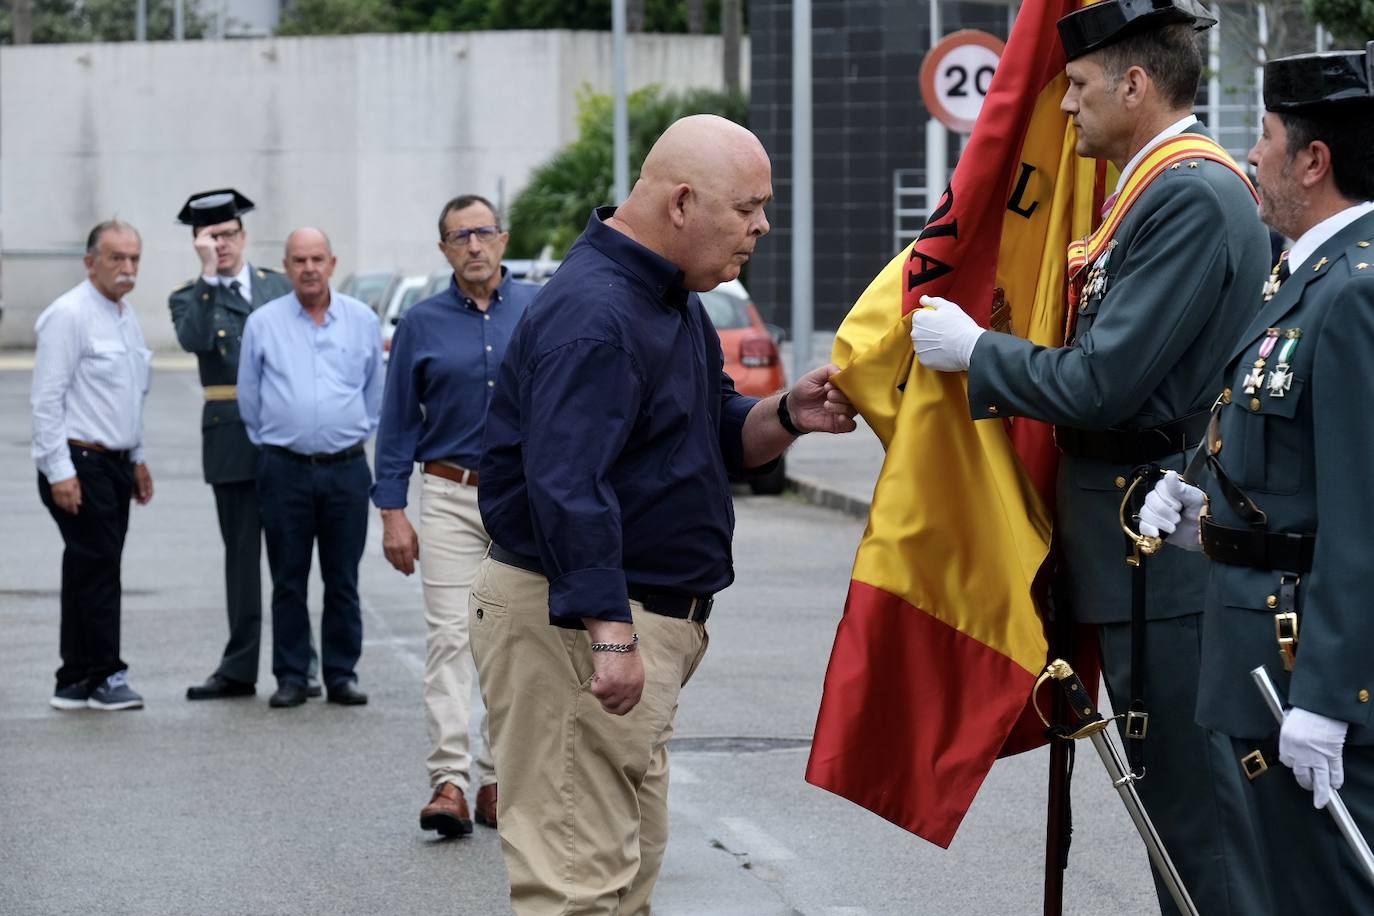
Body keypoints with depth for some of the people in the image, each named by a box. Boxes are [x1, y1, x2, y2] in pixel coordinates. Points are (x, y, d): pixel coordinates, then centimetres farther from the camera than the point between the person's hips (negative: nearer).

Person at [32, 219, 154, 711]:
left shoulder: (127, 316, 15)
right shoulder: (68, 315, -13)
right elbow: (47, 399, -15)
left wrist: (138, 460, 22)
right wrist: (59, 471, -19)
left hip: (115, 463, 9)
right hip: (79, 465, -9)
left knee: (89, 573, 10)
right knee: (96, 571, -7)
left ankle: (75, 684, 14)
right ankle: (104, 677, -1)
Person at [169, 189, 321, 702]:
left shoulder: (279, 287, 11)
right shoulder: (190, 297, 5)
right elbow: (195, 339, -16)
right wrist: (208, 275, -16)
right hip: (232, 439, -1)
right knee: (241, 553, 5)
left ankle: (299, 663, 9)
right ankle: (239, 668, 10)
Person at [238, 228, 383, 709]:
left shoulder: (363, 321, 5)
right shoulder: (263, 323, 2)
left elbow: (376, 390, 17)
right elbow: (249, 397, 11)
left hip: (346, 469, 1)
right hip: (285, 468, -1)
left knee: (343, 580, 4)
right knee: (288, 580, 2)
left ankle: (342, 674, 11)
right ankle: (290, 677, 8)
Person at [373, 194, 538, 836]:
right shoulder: (423, 323, 4)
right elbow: (398, 422, 5)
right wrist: (392, 512, -1)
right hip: (451, 496, -1)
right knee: (449, 637, -10)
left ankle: (499, 777, 13)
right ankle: (449, 780, -14)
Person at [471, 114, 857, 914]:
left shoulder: (673, 299, 14)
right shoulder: (595, 314, -21)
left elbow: (718, 441, 21)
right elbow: (565, 488, -29)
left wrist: (786, 417, -1)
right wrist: (609, 633, -33)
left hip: (644, 620, 11)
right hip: (575, 618, -11)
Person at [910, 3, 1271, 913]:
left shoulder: (1192, 195, -17)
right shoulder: (1176, 187, 15)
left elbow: (1101, 385, -21)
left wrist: (972, 348, -8)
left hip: (1163, 550, -10)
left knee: (1197, 808, -6)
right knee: (1174, 799, 15)